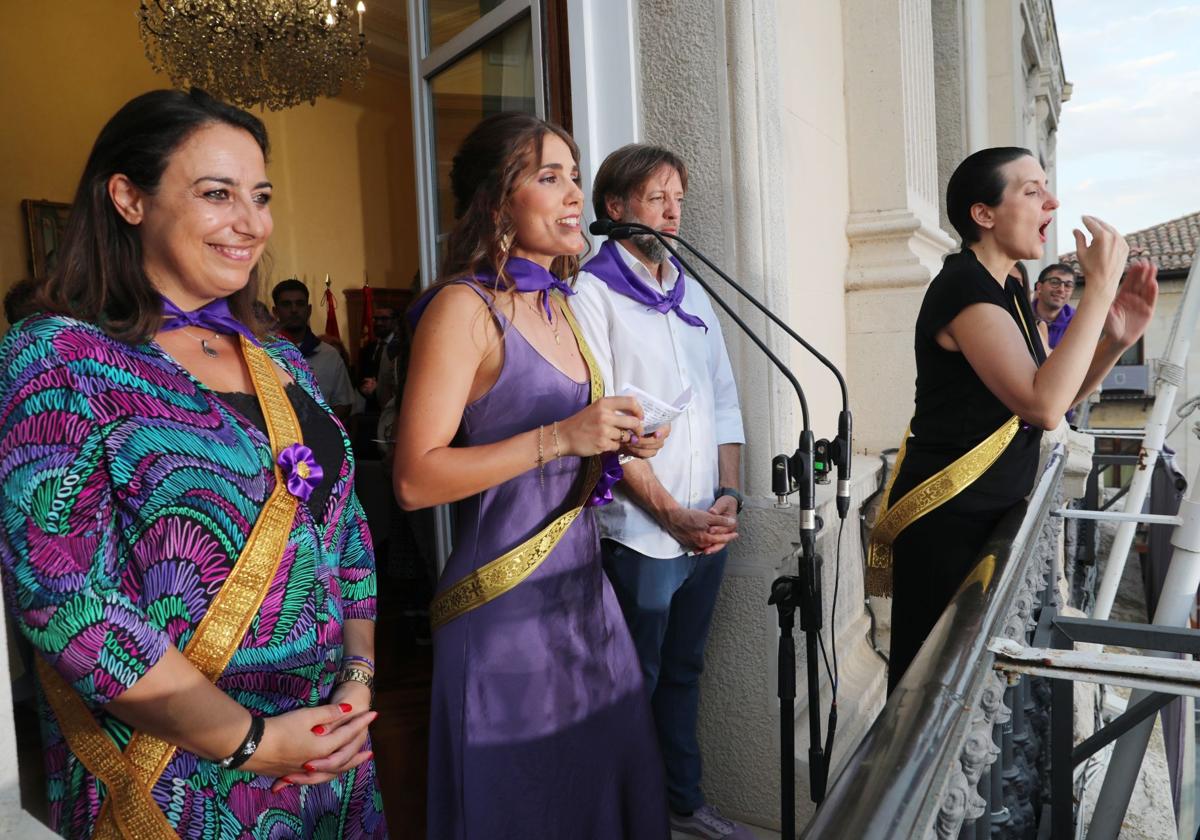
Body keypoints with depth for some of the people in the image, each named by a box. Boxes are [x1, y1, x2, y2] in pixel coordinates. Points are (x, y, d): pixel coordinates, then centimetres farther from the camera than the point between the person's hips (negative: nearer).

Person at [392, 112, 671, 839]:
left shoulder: (560, 306, 11)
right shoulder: (465, 306, -12)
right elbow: (415, 480, -19)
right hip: (506, 612, -7)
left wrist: (615, 442, 2)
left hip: (585, 593, 7)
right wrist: (558, 439, -23)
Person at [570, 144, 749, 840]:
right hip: (640, 534, -6)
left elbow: (725, 401, 14)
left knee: (683, 671, 19)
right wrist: (673, 515, -13)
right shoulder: (592, 292, -7)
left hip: (707, 528, 7)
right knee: (635, 685, 7)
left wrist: (728, 494, 1)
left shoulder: (693, 295, 14)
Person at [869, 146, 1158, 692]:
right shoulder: (964, 288, -19)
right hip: (947, 520, -9)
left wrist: (1115, 341, -3)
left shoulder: (1009, 293, 11)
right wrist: (1100, 284, -23)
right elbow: (1042, 406, -29)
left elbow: (1052, 396, 14)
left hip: (992, 508, 9)